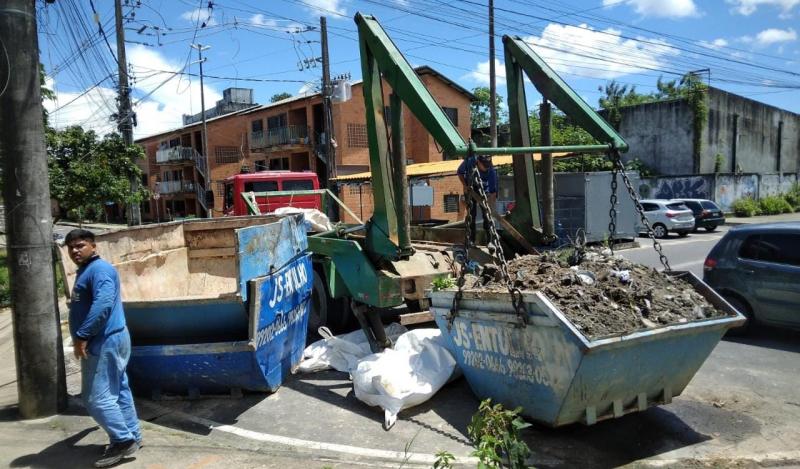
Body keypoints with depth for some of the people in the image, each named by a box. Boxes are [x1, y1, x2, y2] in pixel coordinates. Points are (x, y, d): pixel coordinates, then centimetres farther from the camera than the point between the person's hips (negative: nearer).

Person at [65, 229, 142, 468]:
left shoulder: (99, 269, -15)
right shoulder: (85, 271, 19)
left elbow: (103, 304, -28)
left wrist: (82, 336, -27)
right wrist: (84, 337, 24)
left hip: (105, 342, -11)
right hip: (104, 342, 11)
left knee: (96, 397, -8)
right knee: (118, 392, 15)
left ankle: (123, 441, 0)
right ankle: (131, 436, 24)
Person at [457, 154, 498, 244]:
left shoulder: (491, 171, -33)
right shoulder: (469, 161, -31)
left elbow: (493, 192, -31)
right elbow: (459, 172, -9)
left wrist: (491, 210, -36)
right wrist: (465, 186, -18)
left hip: (484, 189, -1)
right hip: (470, 188, 1)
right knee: (471, 213, -3)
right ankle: (471, 239, 5)